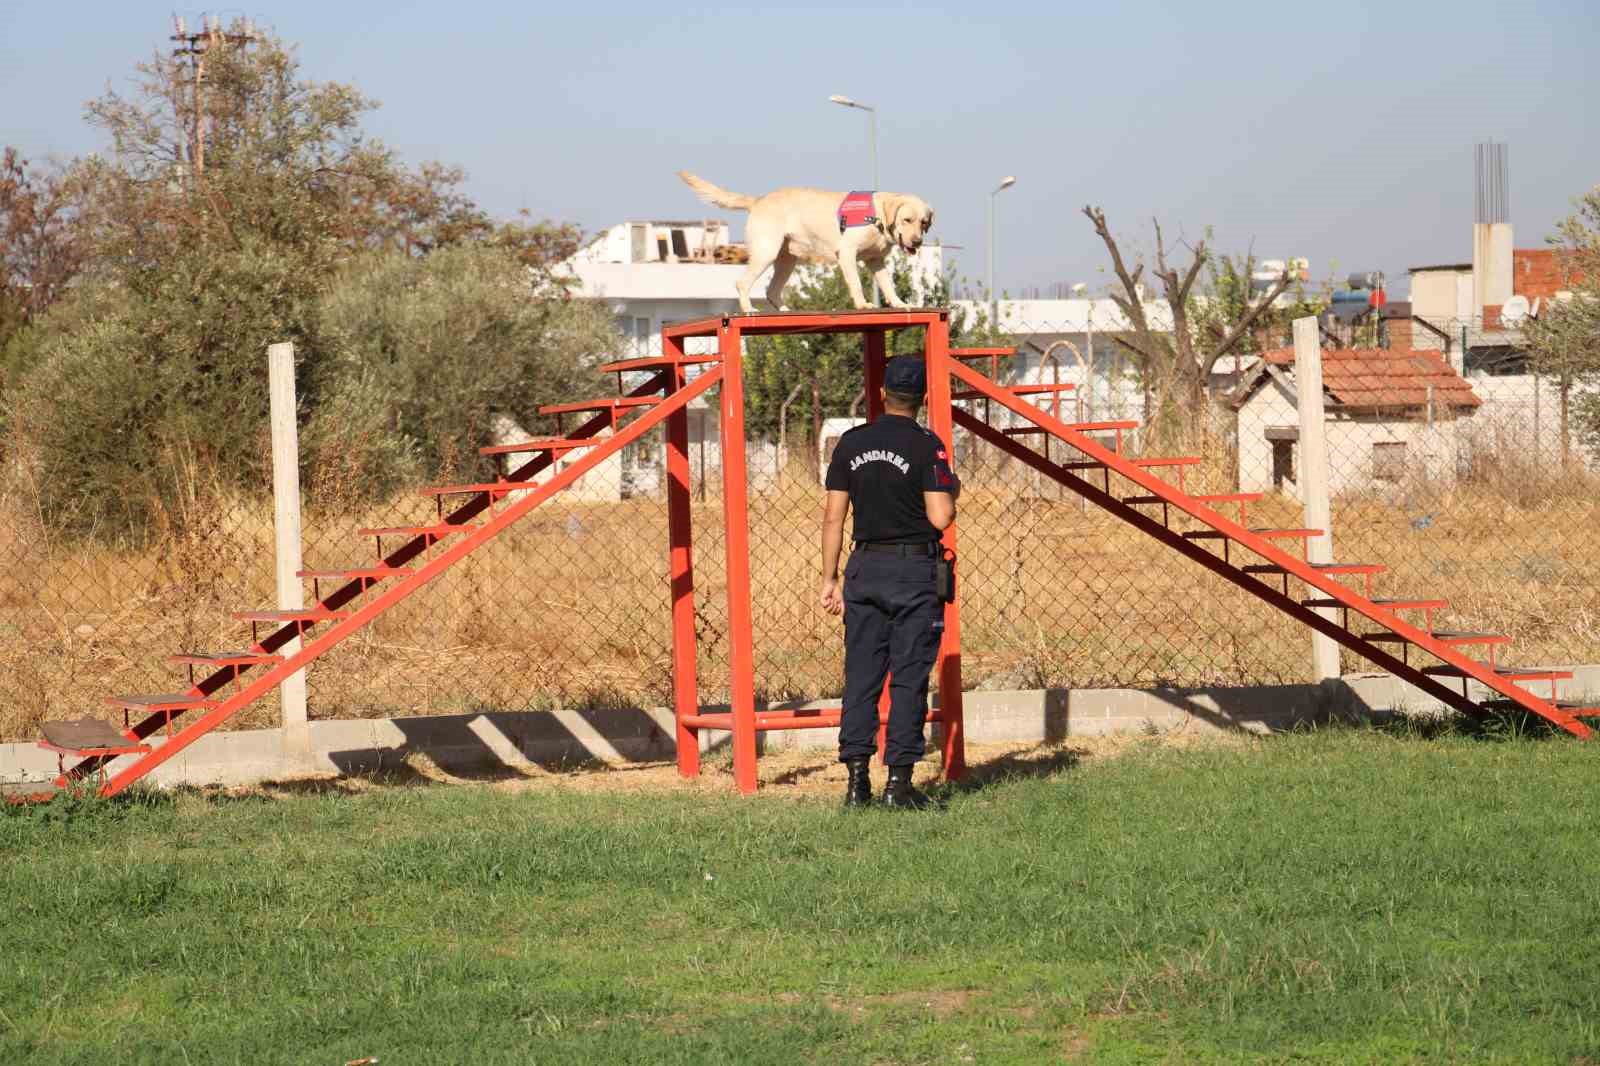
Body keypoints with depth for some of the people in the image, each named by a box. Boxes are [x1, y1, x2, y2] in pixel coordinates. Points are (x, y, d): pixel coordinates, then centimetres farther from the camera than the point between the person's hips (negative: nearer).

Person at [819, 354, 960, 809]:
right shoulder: (926, 446, -8)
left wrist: (831, 579, 11)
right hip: (915, 570, -4)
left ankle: (857, 780, 2)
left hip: (865, 567, 4)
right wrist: (952, 490, 9)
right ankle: (899, 781, -4)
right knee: (909, 678, -1)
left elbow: (833, 517, 5)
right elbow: (940, 517, -13)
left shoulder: (851, 443, 5)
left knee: (861, 675, 6)